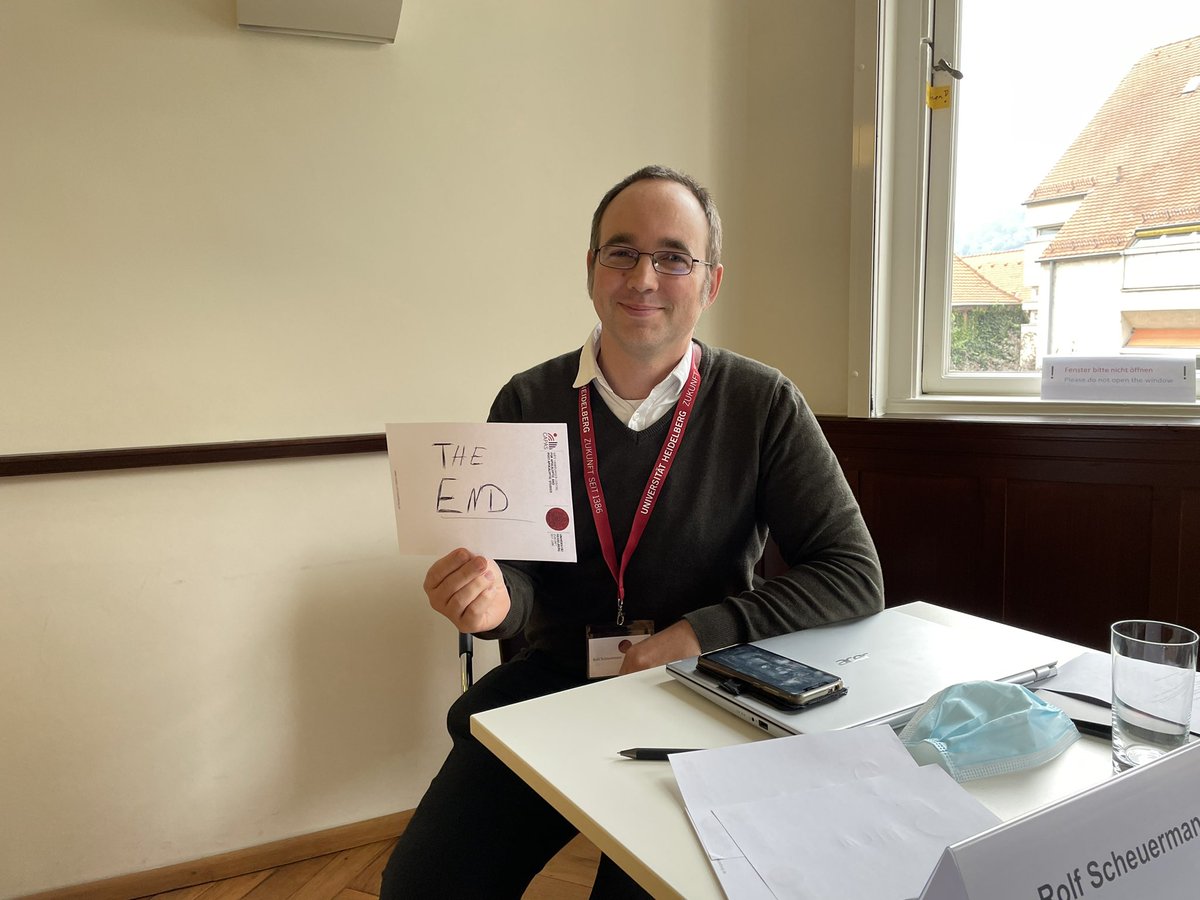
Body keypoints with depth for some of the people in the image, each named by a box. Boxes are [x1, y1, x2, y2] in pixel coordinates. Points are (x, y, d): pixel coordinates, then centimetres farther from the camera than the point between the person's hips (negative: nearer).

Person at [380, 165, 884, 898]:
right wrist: (497, 597, -22)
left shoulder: (765, 406, -7)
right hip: (553, 682, 2)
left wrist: (702, 635, -19)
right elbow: (519, 575, 3)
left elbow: (855, 576, -8)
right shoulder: (528, 403, 0)